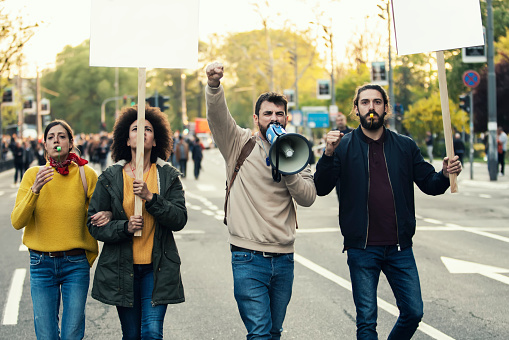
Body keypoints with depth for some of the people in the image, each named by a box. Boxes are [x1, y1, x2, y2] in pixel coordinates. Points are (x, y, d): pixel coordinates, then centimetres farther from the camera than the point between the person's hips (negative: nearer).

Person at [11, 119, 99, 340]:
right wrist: (35, 190, -19)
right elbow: (17, 222, -7)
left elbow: (99, 215, 14)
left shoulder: (86, 174, 0)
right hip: (41, 264, 1)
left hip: (75, 264, 0)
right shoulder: (33, 175, 1)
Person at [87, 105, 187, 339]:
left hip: (157, 268, 0)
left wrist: (150, 198, -19)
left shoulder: (168, 176, 4)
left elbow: (179, 219, -6)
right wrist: (125, 227, -16)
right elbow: (94, 225, 1)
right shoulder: (110, 177, 3)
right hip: (121, 268, 1)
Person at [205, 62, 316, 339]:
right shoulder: (240, 144, 3)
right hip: (249, 256, -4)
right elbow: (217, 115, -15)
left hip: (283, 256, 4)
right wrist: (214, 85, -34)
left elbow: (308, 198, 0)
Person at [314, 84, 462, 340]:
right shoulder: (343, 146, 1)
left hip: (399, 248, 3)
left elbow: (429, 185, 9)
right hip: (362, 250, -2)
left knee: (413, 312, 5)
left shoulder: (405, 146, 8)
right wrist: (328, 154, -23)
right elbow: (321, 189, -8)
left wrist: (445, 175, -12)